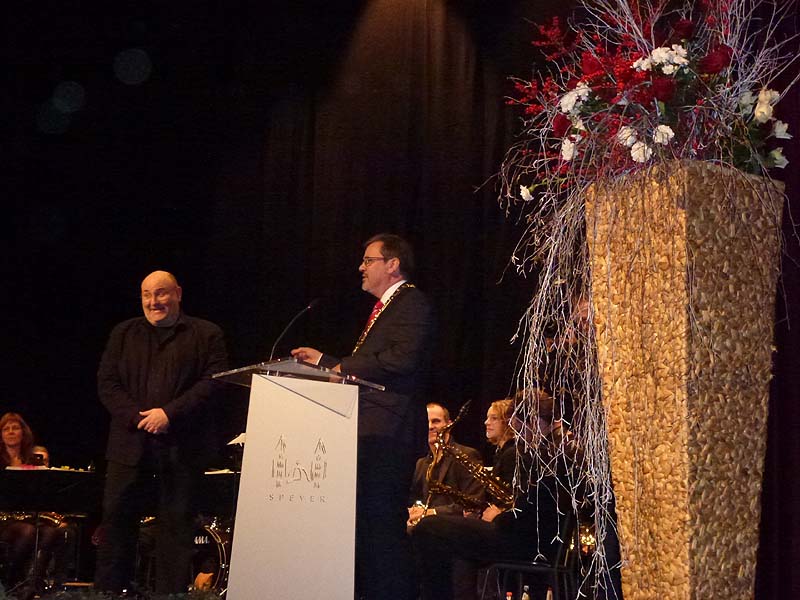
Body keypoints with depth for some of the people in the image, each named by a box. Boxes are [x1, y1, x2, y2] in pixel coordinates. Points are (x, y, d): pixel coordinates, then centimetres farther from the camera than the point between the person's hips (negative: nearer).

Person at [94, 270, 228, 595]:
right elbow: (106, 382, 8)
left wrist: (170, 414, -15)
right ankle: (107, 592, 8)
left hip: (182, 446, -2)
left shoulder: (206, 335, 6)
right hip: (130, 443, 3)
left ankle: (171, 594, 5)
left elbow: (212, 382, -5)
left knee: (176, 523, 1)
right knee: (117, 517, 2)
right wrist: (136, 417, -9)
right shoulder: (124, 333, 16)